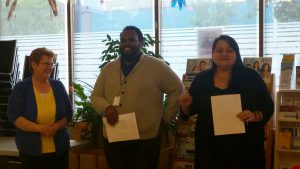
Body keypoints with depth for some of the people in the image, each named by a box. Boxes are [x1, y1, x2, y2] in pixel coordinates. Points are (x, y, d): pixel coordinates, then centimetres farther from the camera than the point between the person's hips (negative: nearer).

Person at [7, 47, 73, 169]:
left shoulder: (58, 86, 7)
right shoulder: (21, 88, -2)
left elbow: (68, 113, 7)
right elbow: (13, 116, -9)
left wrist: (56, 127, -13)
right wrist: (39, 128, -19)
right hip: (31, 150, -3)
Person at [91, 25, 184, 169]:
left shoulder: (157, 66, -3)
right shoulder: (108, 68, 10)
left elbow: (177, 90, -1)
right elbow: (95, 96, 13)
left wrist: (166, 117, -3)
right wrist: (107, 107, -8)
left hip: (145, 141, -3)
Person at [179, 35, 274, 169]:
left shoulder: (251, 77, -3)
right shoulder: (201, 79, 4)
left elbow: (268, 107, 1)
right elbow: (192, 109, 10)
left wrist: (254, 116, -18)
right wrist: (186, 106, -11)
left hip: (245, 146, -1)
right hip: (210, 147, 2)